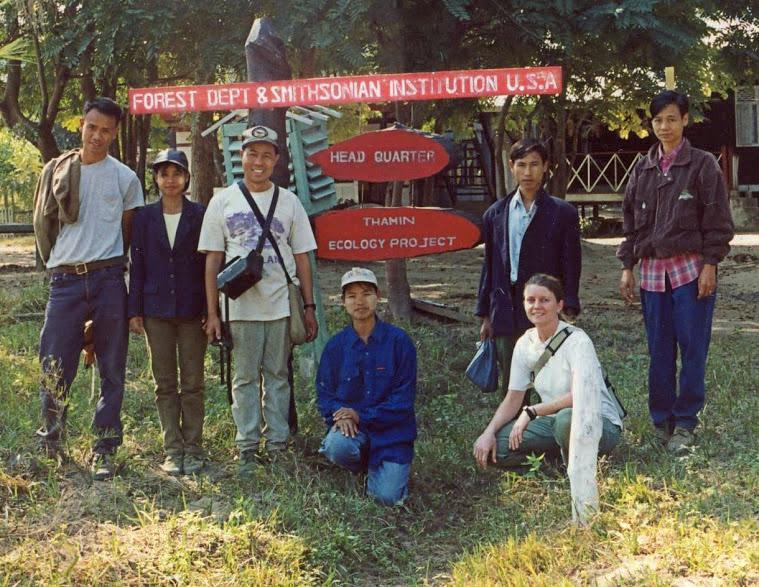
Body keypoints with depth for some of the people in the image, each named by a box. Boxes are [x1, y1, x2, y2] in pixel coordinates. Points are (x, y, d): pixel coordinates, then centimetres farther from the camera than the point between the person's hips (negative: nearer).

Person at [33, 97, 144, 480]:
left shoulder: (125, 178, 5)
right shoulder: (56, 171, 7)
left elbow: (130, 233, 11)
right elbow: (43, 224, 14)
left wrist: (107, 265, 9)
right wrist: (58, 262, 10)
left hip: (108, 279, 0)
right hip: (65, 280, 1)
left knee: (111, 369, 4)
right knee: (54, 364, -2)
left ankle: (104, 451, 13)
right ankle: (50, 441, 18)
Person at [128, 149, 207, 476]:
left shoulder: (200, 216, 0)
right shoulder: (145, 217, 4)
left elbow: (209, 263, 0)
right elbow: (137, 265, 5)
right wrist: (134, 310, 0)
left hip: (192, 310, -1)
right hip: (156, 310, 2)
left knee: (192, 384, 3)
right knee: (165, 384, 6)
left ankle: (193, 450, 11)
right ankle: (173, 451, 13)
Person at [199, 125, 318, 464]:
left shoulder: (289, 202, 8)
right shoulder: (223, 201, 5)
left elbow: (301, 257, 10)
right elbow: (213, 260, 3)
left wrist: (309, 307, 5)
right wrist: (212, 313, -2)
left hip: (282, 305, 1)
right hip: (240, 306, -1)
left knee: (278, 375, 7)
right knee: (245, 377, 4)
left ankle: (277, 443, 15)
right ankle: (247, 445, 12)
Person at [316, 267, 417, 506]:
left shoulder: (399, 341, -7)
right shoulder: (336, 345, 1)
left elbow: (404, 397, -8)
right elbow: (324, 394, 4)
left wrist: (362, 416, -17)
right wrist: (339, 415, -18)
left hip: (392, 430, -2)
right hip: (350, 425, 2)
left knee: (388, 497, -17)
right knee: (337, 446, -33)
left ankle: (387, 469, 20)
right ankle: (362, 465, 5)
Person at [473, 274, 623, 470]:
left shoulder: (577, 341, -18)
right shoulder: (525, 344, 0)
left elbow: (580, 397, -30)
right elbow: (513, 399, 3)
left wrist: (531, 411, -27)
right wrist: (488, 433, -13)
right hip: (554, 420, 6)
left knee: (567, 418, -40)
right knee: (496, 445, -16)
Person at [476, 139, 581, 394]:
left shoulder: (563, 214, 0)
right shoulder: (495, 214, 10)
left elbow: (571, 266, -1)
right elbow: (489, 267, 13)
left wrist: (568, 312, -8)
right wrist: (485, 315, 12)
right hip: (507, 315, 3)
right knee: (511, 388, 8)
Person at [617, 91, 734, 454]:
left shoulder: (702, 165, -2)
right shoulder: (643, 170, 12)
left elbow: (717, 220, -4)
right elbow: (631, 221, 15)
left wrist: (709, 266, -10)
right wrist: (627, 267, 10)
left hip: (691, 269, -4)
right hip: (653, 270, 4)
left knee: (693, 348, -2)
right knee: (659, 351, 7)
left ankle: (685, 423, 6)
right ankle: (661, 420, 15)